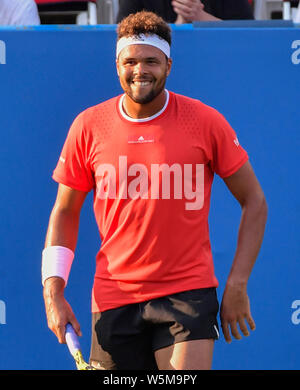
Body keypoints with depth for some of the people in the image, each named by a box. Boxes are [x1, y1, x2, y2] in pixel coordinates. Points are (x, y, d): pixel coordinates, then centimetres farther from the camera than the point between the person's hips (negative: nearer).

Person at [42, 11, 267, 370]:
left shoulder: (206, 122, -3)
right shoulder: (88, 127, 1)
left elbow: (254, 202, 4)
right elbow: (65, 211, 11)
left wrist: (237, 285, -3)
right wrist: (53, 290, 0)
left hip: (189, 291, -2)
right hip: (114, 298, 2)